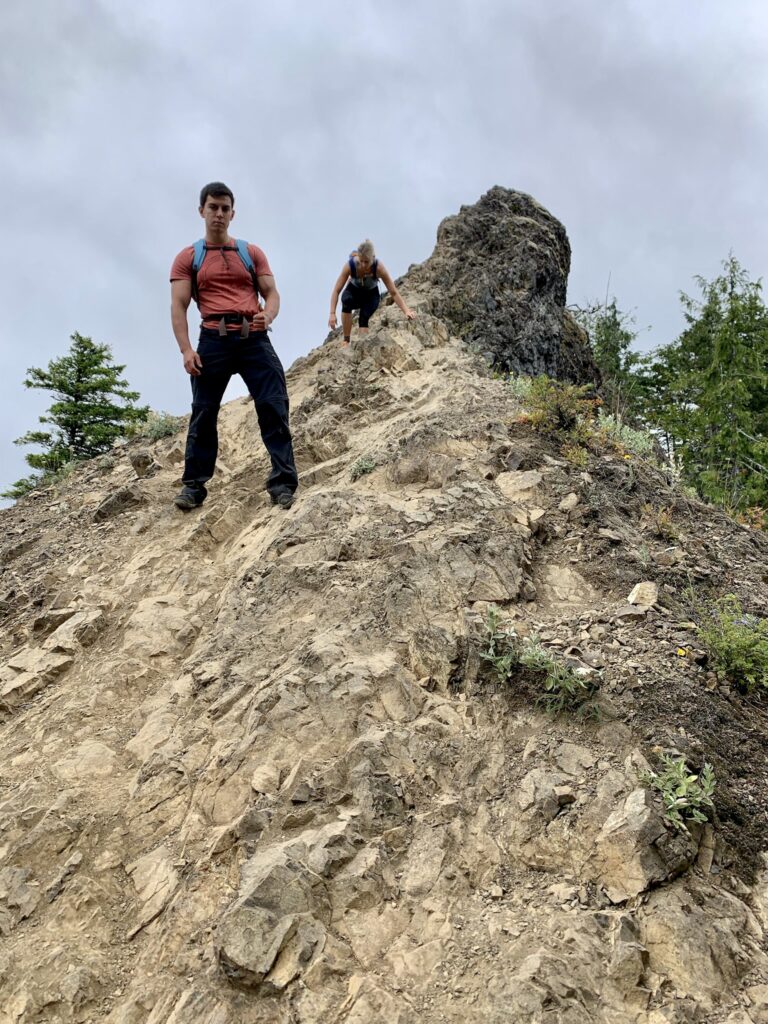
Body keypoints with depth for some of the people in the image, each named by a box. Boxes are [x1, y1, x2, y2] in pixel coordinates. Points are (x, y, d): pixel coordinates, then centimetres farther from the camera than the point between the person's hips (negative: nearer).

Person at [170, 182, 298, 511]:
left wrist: (268, 315, -12)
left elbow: (271, 293, 13)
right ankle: (193, 486, 10)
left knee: (273, 407, -9)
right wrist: (186, 350, -10)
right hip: (214, 340, -1)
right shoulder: (188, 258, 12)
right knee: (203, 412, 1)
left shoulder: (252, 253, 18)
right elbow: (178, 306, 4)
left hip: (254, 338, 1)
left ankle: (283, 482, -8)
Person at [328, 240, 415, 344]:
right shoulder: (350, 265, -31)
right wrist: (332, 314, -37)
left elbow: (394, 293, -26)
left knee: (364, 318, -30)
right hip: (354, 291, 0)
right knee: (346, 300, -35)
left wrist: (406, 311, -36)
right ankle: (346, 341, -27)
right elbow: (336, 290, -27)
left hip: (371, 295, 0)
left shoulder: (379, 268, -32)